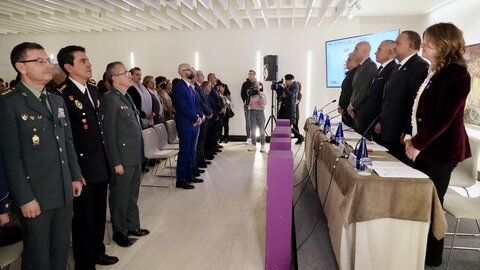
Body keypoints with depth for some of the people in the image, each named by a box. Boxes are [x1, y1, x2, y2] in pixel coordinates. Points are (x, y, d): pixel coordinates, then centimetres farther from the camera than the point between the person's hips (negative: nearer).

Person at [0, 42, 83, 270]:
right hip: (35, 195, -6)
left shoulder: (58, 101, 12)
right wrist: (24, 198, -14)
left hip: (64, 191, 6)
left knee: (61, 250, 16)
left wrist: (75, 176, 11)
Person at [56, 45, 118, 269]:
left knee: (99, 214, 21)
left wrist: (106, 160, 13)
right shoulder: (62, 94, -16)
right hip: (81, 168, -7)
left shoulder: (94, 90, 10)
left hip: (100, 165, 7)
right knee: (84, 218, 9)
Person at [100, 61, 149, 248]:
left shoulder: (127, 96, 12)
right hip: (122, 159, -8)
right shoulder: (110, 99, -15)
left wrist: (139, 155, 14)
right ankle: (119, 232, 24)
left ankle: (132, 225, 36)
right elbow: (109, 133, -17)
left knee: (132, 195, 20)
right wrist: (116, 162, -17)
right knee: (120, 196, 7)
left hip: (135, 157, 8)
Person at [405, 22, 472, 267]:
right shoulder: (434, 72, 15)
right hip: (426, 146, 8)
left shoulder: (456, 74, -15)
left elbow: (443, 117, -21)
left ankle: (431, 257, 20)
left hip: (440, 150, -8)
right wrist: (411, 136, 7)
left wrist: (417, 144, -15)